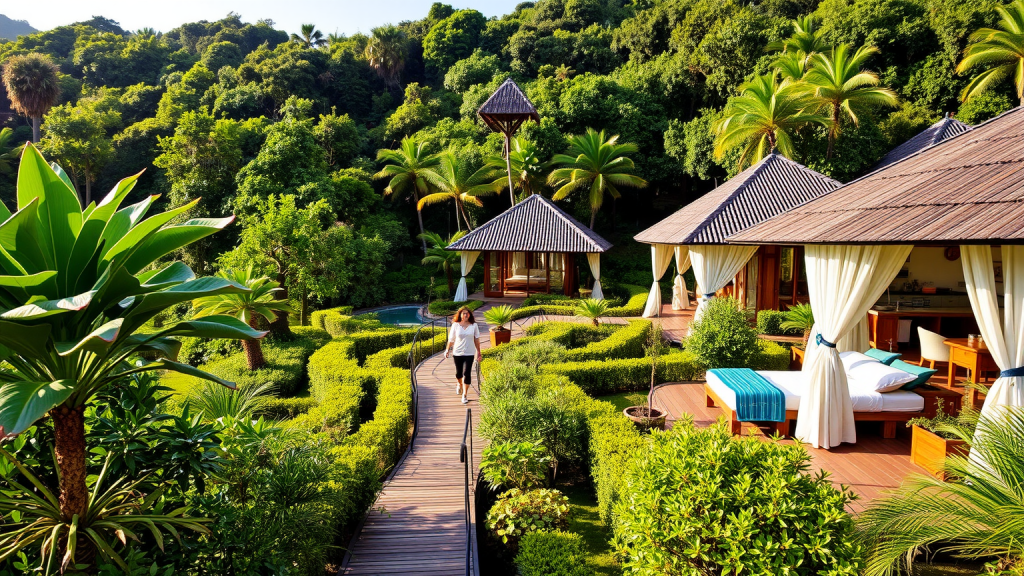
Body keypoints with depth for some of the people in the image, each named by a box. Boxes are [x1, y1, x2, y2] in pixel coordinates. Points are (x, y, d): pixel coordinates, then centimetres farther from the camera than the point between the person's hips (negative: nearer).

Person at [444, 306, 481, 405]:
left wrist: (478, 352, 8)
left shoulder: (474, 325, -1)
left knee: (467, 374, -7)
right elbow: (451, 339, 4)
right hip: (457, 353, 1)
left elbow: (476, 340, 6)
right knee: (458, 373, 15)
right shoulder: (455, 325, -2)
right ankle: (460, 384, 49)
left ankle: (464, 395, 1)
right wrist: (447, 350, 4)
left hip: (469, 354, -1)